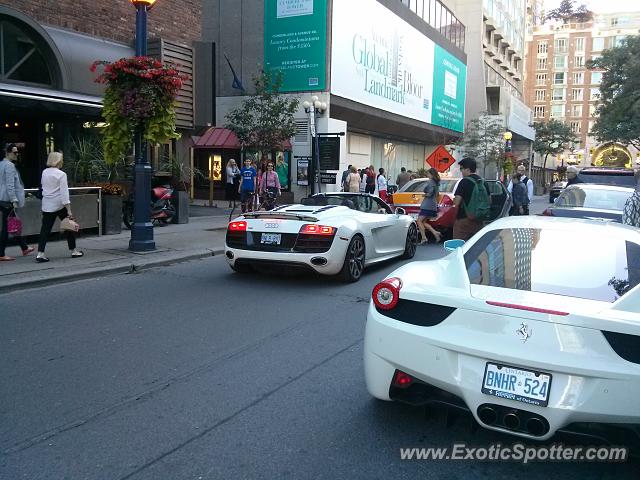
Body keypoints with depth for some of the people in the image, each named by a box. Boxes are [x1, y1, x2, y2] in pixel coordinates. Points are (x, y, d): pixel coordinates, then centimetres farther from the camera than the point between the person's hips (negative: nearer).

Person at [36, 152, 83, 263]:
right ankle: (73, 251, 19)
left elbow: (42, 184, 15)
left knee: (45, 229, 4)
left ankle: (40, 254, -4)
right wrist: (69, 210, -17)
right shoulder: (61, 174, -13)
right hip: (59, 205, -5)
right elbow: (64, 192, -17)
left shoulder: (44, 172, 4)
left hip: (47, 205, 5)